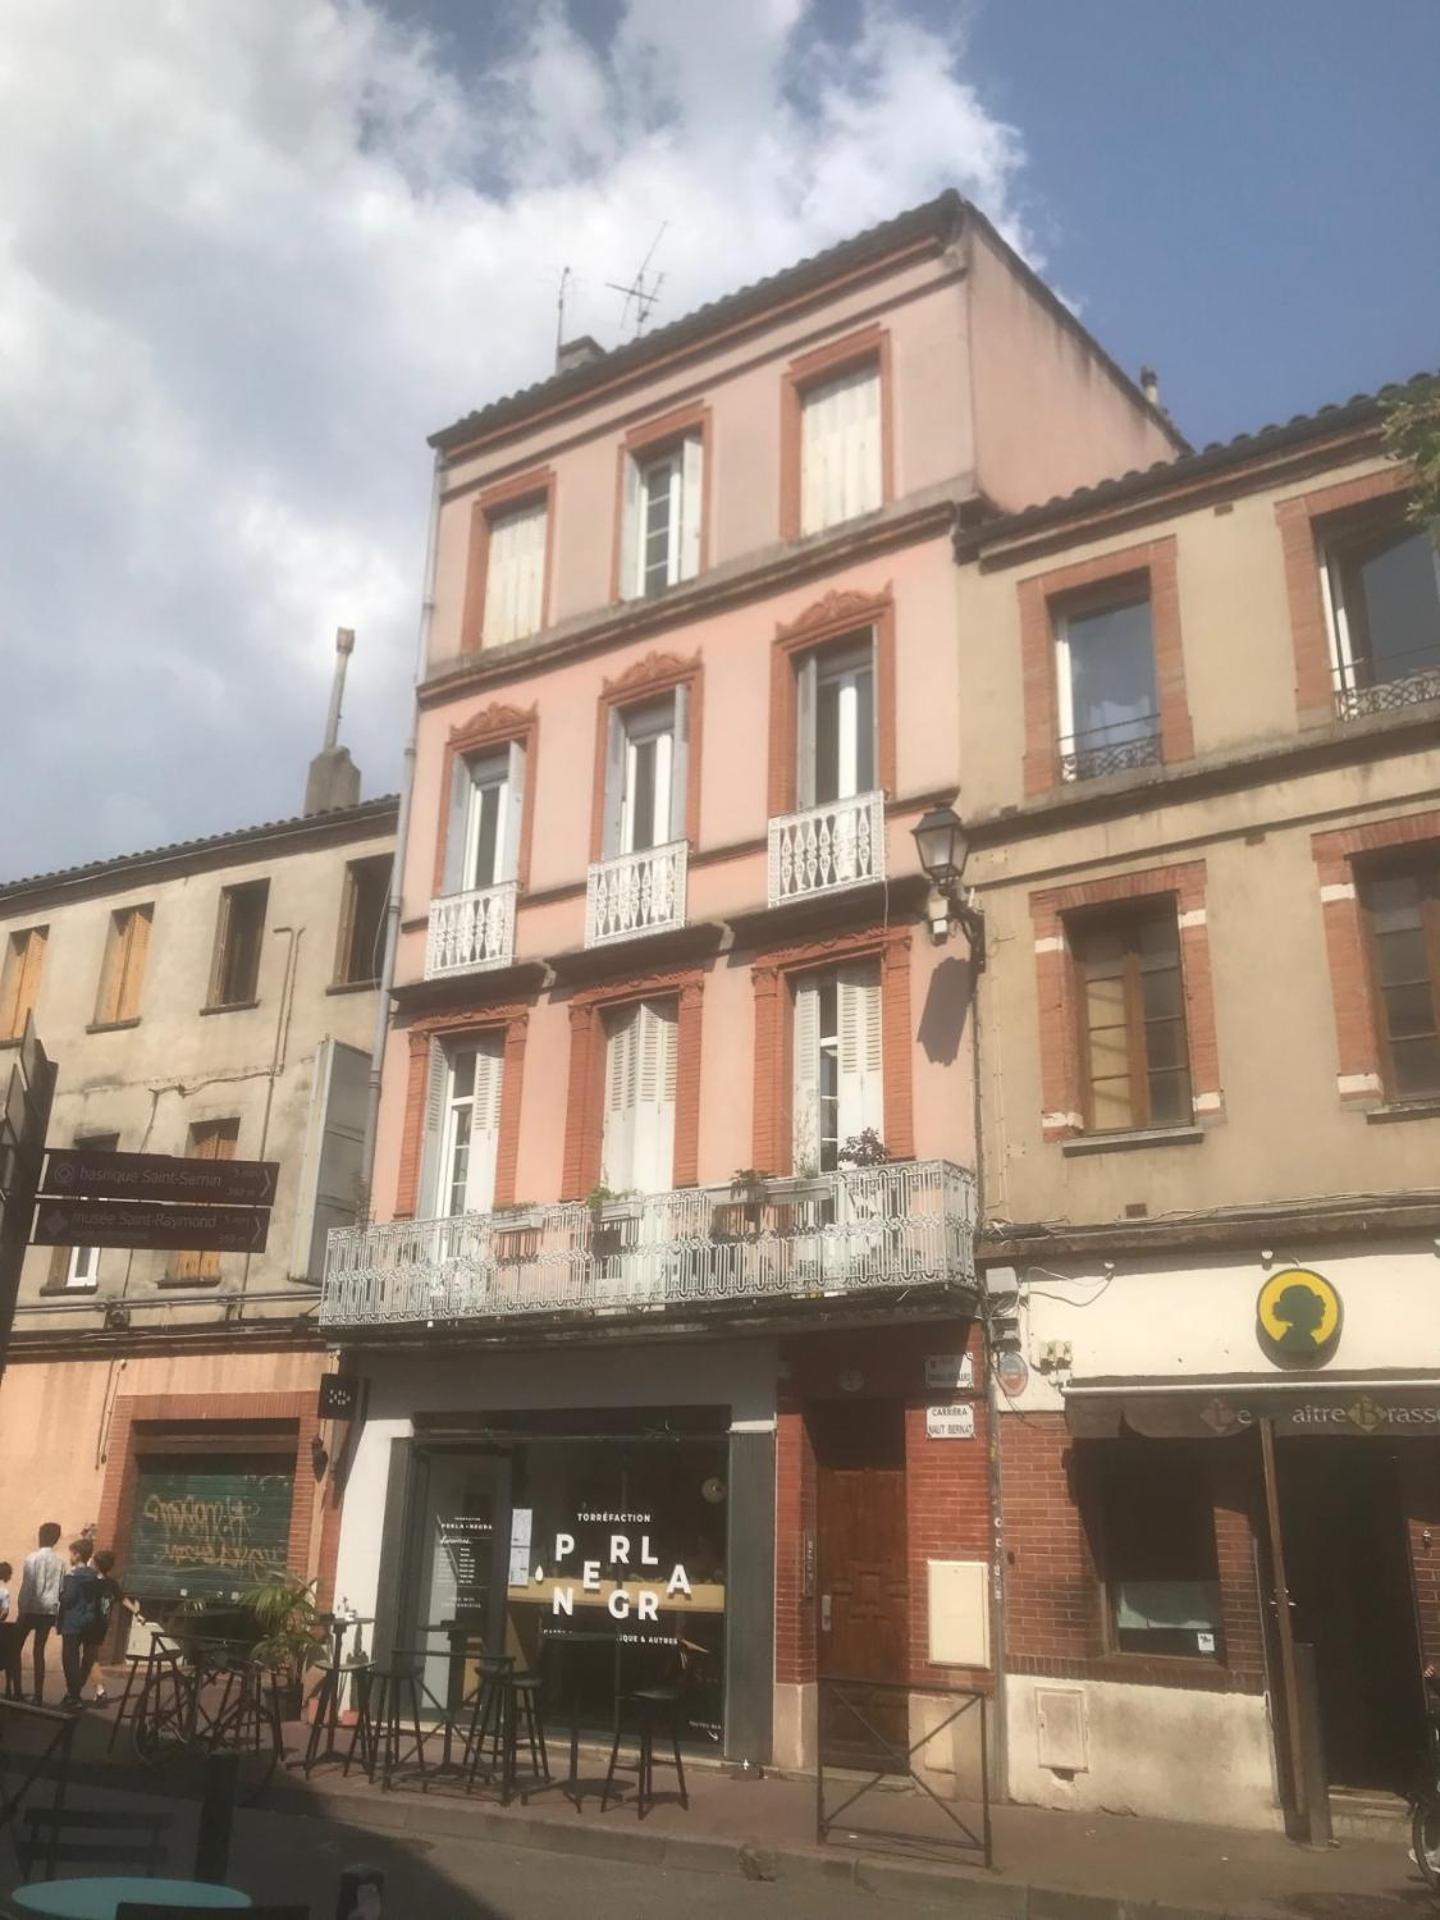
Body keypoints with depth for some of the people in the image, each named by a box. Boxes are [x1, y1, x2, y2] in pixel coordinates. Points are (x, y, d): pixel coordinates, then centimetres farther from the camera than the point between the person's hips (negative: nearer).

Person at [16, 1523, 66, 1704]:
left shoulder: (33, 1558, -6)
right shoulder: (60, 1562, 8)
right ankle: (38, 1696, 2)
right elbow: (61, 1590, 8)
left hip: (32, 1609, -4)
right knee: (39, 1651, 7)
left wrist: (22, 1608, -7)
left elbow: (27, 1586, -11)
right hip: (49, 1610, 4)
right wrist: (57, 1613, 13)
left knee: (16, 1648, 8)